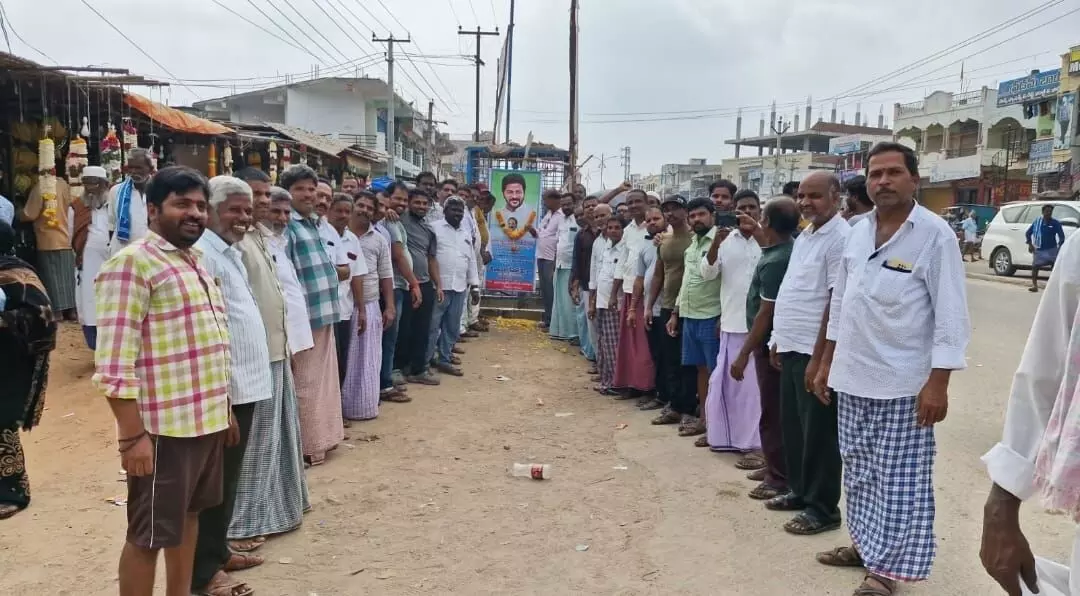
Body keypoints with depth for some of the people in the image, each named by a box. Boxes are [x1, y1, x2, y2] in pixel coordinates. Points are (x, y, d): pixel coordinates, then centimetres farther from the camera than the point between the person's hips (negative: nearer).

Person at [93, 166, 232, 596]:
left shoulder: (196, 261, 14)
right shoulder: (132, 263, -14)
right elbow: (114, 362, -19)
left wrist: (225, 409, 20)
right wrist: (133, 435, -22)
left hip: (207, 420, 9)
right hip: (163, 428, -9)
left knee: (188, 516, 20)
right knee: (149, 535, 4)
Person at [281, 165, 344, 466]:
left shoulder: (315, 224, 15)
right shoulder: (286, 226, -12)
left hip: (324, 314, 9)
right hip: (306, 316, -9)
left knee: (325, 379, 17)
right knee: (306, 382, 0)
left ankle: (322, 436, 30)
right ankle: (308, 446, 10)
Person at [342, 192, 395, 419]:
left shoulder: (379, 240, 10)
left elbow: (386, 275, 10)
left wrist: (389, 306, 5)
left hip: (370, 306, 3)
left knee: (367, 359, 8)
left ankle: (364, 405, 17)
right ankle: (339, 405, 12)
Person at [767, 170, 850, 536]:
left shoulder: (840, 238, -15)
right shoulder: (805, 235, 14)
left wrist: (818, 357, -21)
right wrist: (780, 340, 18)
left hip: (814, 352, -9)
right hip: (792, 347, 9)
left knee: (818, 432, 1)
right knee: (793, 425, 17)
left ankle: (823, 508, 11)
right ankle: (800, 491, 30)